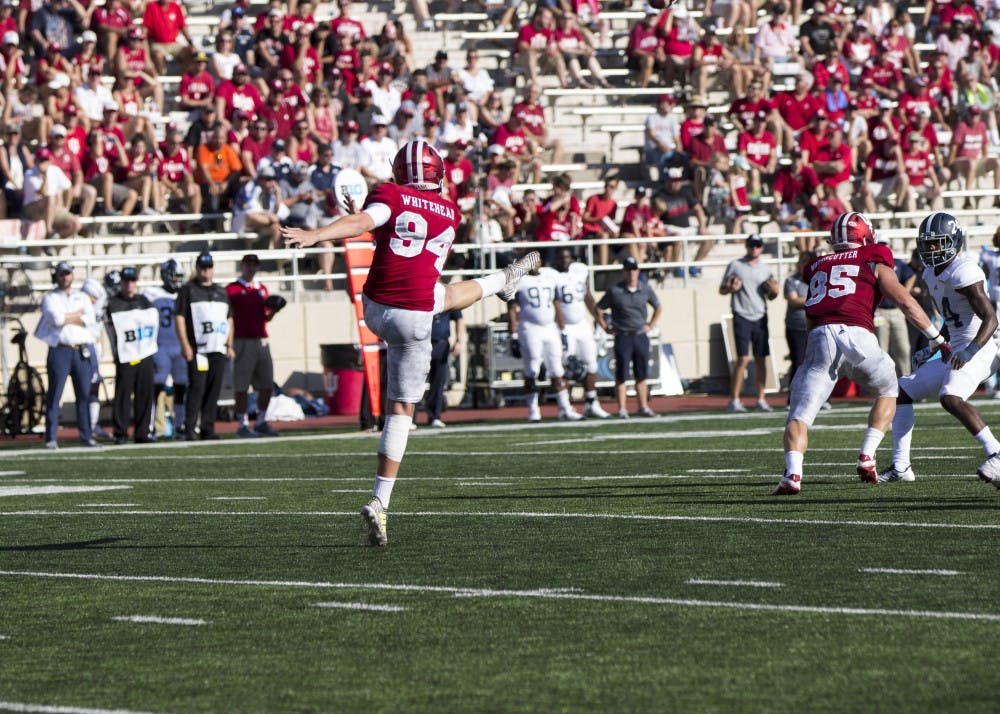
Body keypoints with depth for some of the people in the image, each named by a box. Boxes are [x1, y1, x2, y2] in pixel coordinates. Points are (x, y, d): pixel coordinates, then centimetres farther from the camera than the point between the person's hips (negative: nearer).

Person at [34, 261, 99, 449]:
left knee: (84, 394, 3)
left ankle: (86, 435, 9)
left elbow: (90, 320, -1)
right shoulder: (50, 298, 6)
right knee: (54, 394, -5)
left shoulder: (82, 298, 16)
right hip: (60, 351, -3)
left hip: (82, 351, 3)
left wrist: (66, 318, -6)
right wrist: (78, 315, -3)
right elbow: (56, 318, -14)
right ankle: (51, 438, -3)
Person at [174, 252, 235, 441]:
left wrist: (230, 345, 14)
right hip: (197, 349, -5)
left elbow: (229, 319, 23)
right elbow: (179, 317, -4)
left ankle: (208, 429, 7)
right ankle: (189, 430, -10)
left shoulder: (221, 291, 20)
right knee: (196, 388, -11)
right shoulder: (188, 290, 3)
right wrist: (185, 345, -13)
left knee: (214, 390, 3)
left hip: (218, 349, 5)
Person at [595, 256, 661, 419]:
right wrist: (606, 328, -3)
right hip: (623, 337, -4)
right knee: (622, 375, -4)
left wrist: (651, 325, 11)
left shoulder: (645, 289, 5)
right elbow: (599, 309, 1)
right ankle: (622, 409, -1)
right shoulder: (615, 291, -6)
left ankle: (643, 407, 16)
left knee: (642, 374, 9)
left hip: (641, 336, 4)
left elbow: (657, 307, 21)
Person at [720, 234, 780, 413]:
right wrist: (731, 289, -16)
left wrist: (774, 291, -3)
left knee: (761, 359, 4)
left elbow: (771, 297, 20)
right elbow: (722, 289, 5)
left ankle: (761, 400, 9)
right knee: (743, 358, -11)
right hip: (742, 317, -4)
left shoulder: (765, 269, 13)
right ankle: (734, 400, -9)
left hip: (760, 318, 4)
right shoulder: (735, 266, 2)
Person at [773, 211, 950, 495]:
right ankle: (867, 456, 11)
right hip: (857, 334, -2)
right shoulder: (874, 262, 18)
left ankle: (793, 472, -24)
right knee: (887, 392, 25)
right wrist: (937, 339, 18)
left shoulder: (818, 267, 28)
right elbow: (906, 303, 11)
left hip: (820, 336, 2)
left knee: (799, 415, 0)